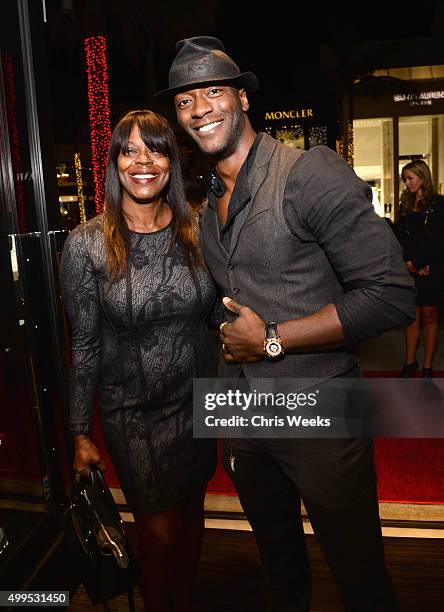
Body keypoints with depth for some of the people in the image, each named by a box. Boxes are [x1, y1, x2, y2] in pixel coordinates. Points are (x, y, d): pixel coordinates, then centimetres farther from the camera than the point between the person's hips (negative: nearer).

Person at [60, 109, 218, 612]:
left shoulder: (195, 232, -4)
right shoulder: (86, 244, -12)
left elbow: (217, 314, 3)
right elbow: (85, 344, -7)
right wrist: (81, 434, -3)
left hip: (197, 401, 3)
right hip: (132, 412, -3)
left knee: (192, 515, 21)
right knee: (159, 534, 10)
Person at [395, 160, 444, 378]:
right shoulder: (405, 205, 14)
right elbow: (399, 237, 8)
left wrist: (416, 263, -10)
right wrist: (408, 262, -6)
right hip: (410, 270, 3)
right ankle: (410, 363, 10)